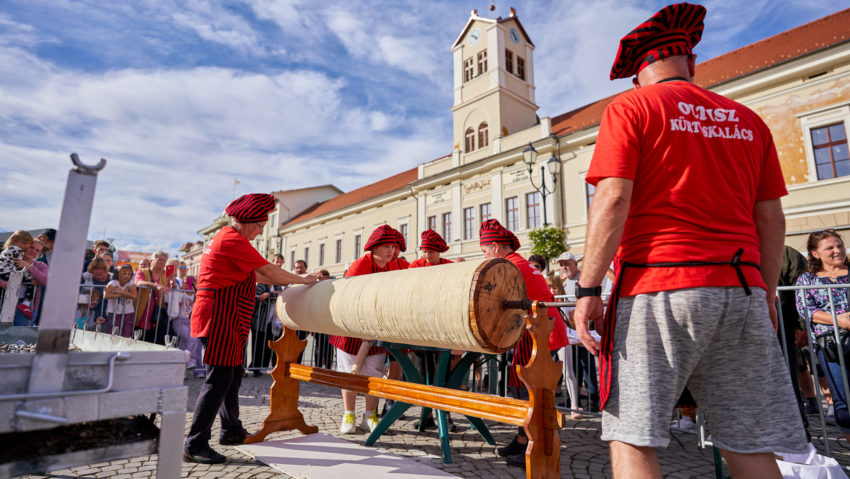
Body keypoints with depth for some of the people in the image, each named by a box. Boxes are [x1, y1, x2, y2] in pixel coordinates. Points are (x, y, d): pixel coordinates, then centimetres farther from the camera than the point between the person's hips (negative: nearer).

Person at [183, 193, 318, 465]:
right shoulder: (234, 239, -14)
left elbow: (252, 275, 23)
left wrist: (283, 281, 20)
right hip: (219, 318, -11)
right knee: (218, 380, -8)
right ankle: (194, 445, 1)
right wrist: (302, 280, -2)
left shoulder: (226, 238, 19)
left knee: (233, 375, 18)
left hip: (226, 320, 11)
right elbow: (267, 270, -13)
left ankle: (231, 430, 31)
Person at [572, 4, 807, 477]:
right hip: (741, 289, 6)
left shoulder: (630, 107, 2)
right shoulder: (748, 119, 17)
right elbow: (771, 217, 15)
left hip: (657, 286, -5)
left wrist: (588, 288, -11)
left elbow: (613, 199, -11)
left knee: (631, 438, 1)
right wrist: (766, 294, 23)